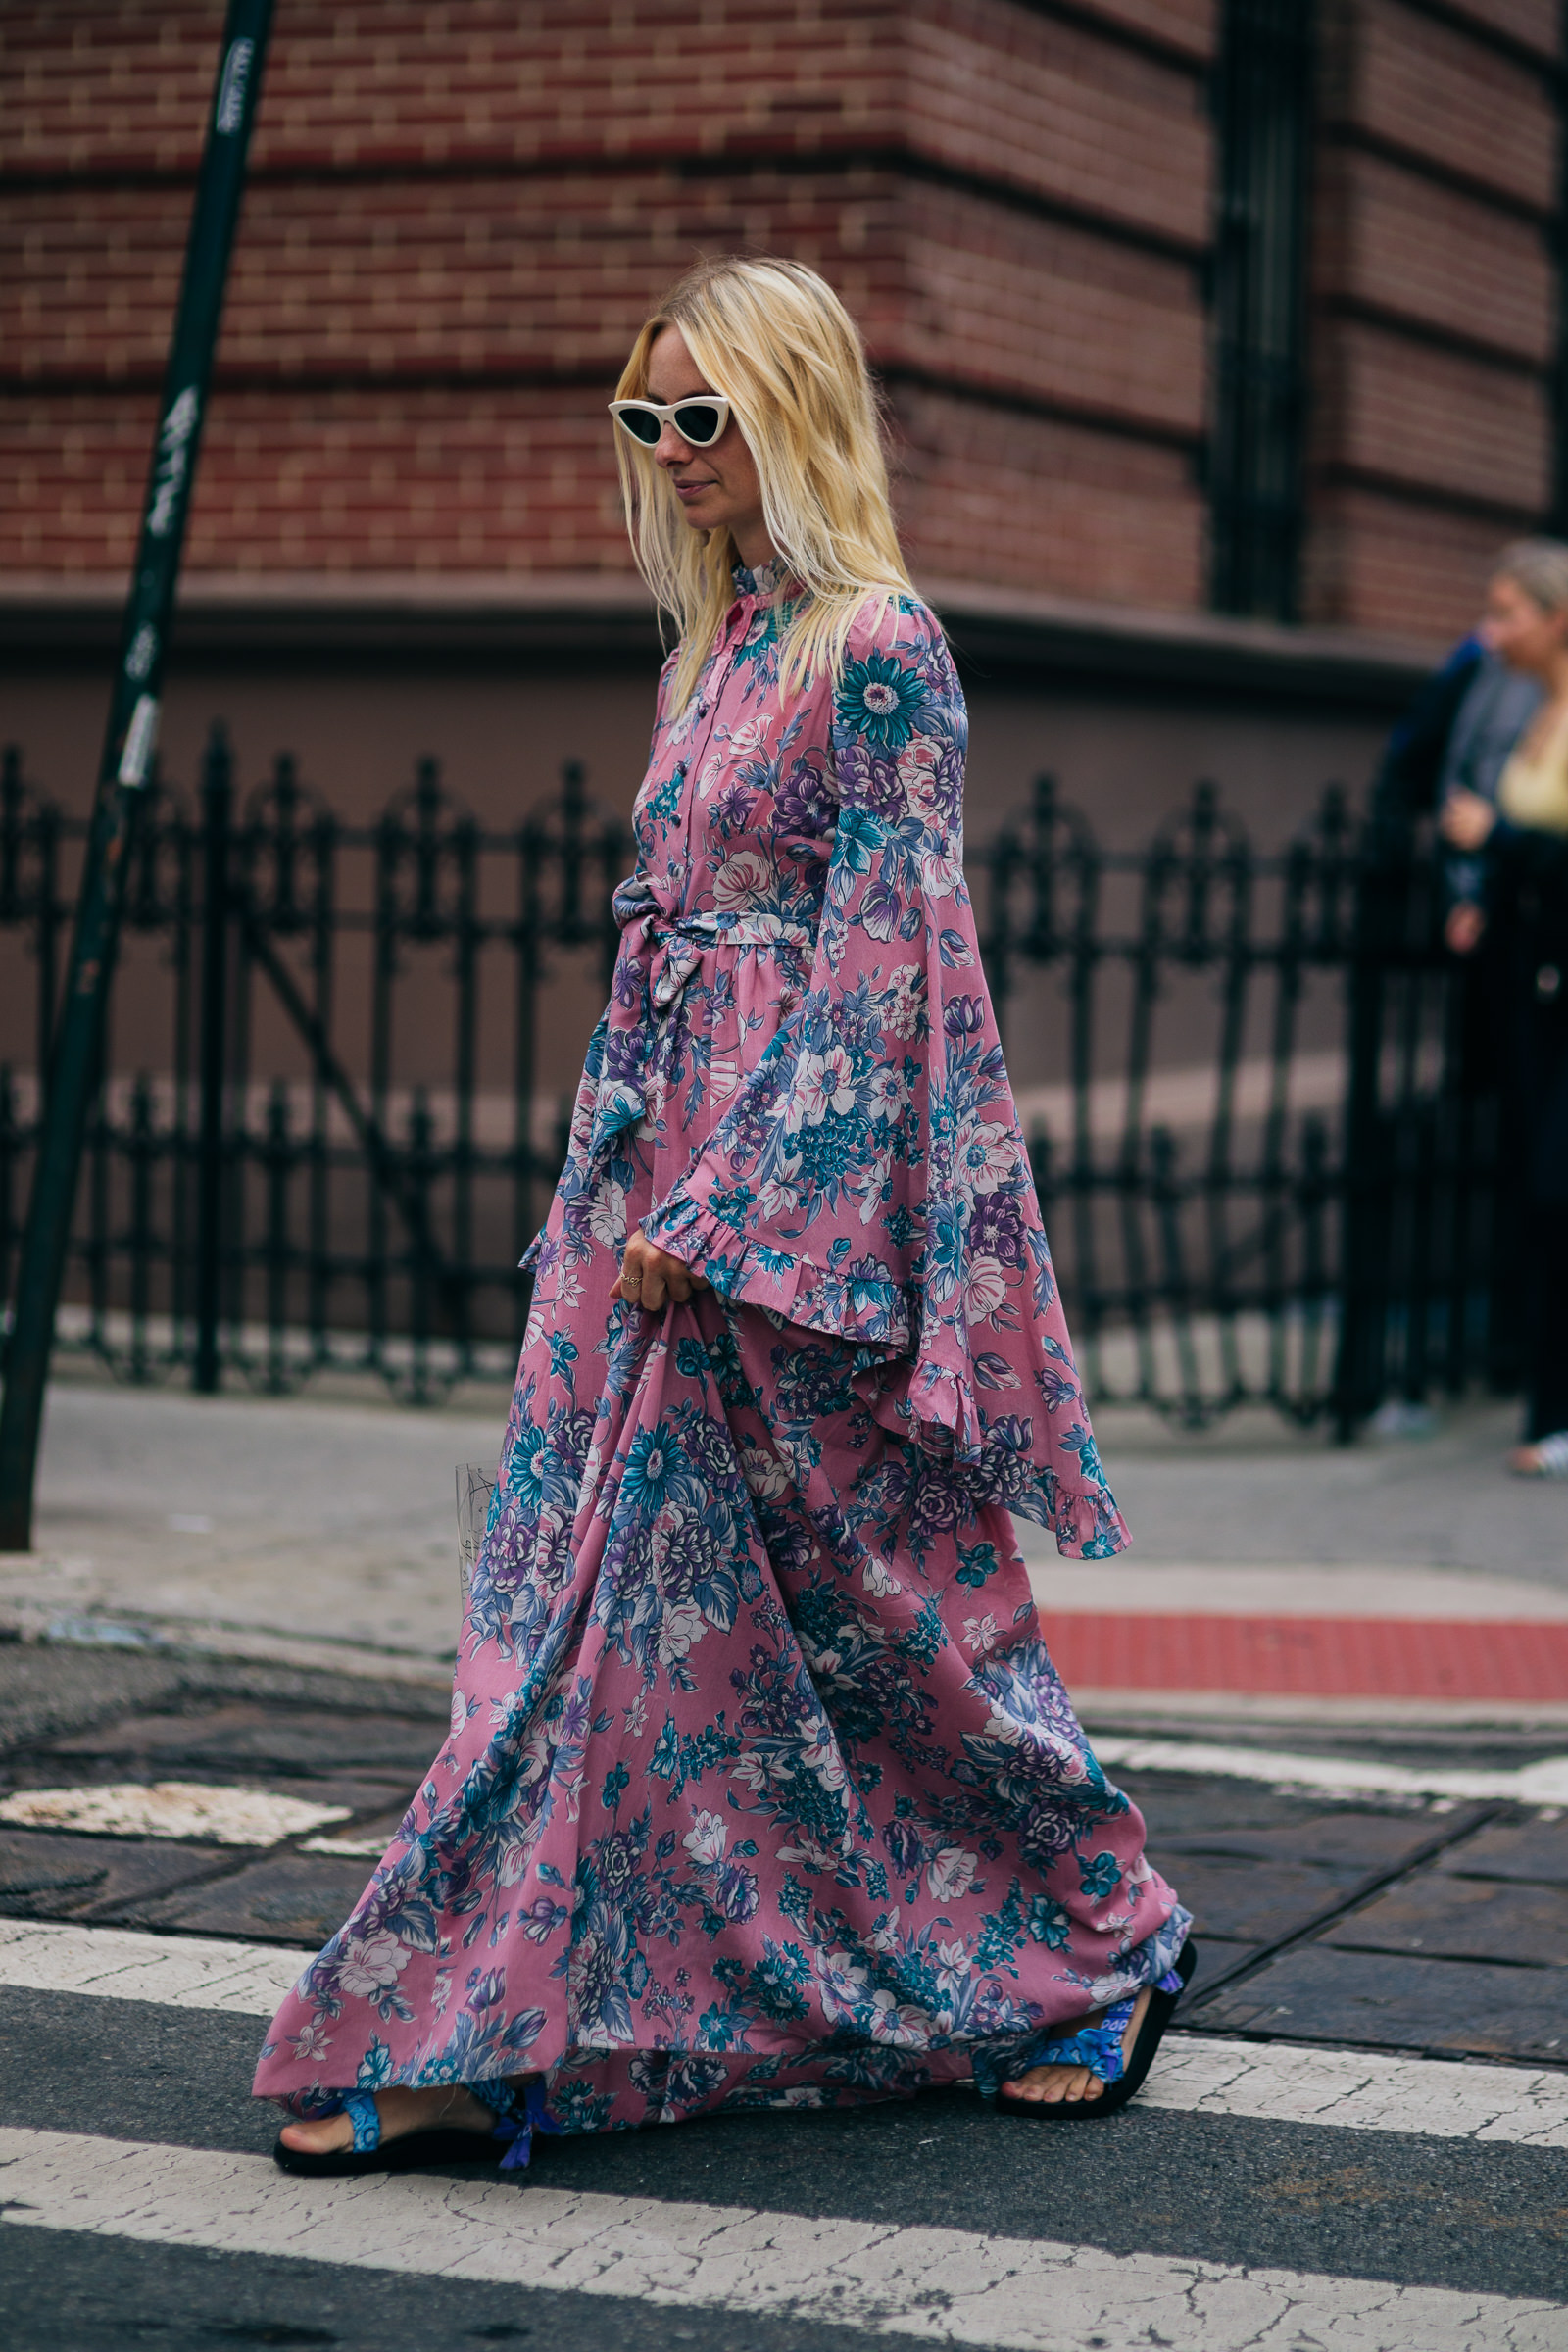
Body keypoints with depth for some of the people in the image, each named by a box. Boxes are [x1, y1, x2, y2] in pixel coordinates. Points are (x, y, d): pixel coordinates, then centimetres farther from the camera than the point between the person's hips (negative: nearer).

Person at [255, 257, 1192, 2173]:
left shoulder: (879, 646, -11)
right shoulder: (720, 645, 14)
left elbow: (886, 950, -16)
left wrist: (725, 1202, -19)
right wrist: (615, 1186, 17)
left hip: (809, 1176, -8)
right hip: (665, 1182, 8)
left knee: (873, 1590, 3)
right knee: (584, 1594, 4)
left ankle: (1100, 1949, 23)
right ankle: (463, 2036, 6)